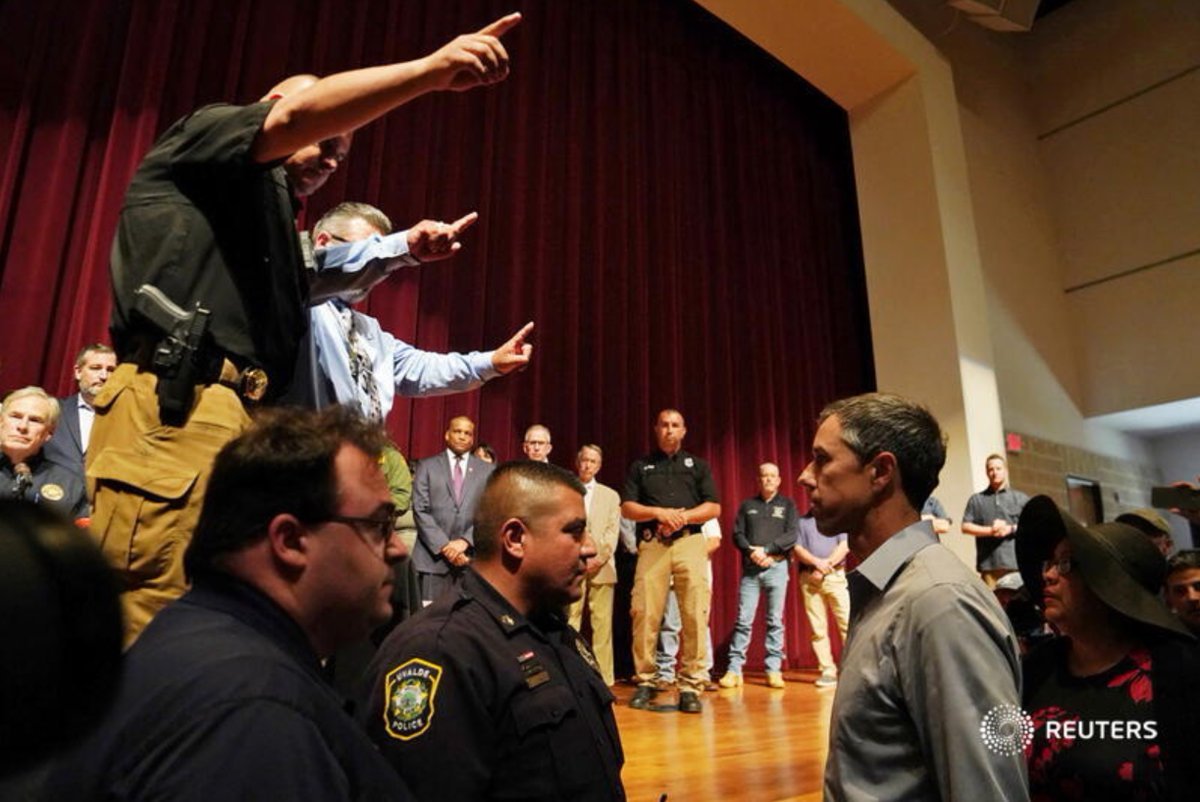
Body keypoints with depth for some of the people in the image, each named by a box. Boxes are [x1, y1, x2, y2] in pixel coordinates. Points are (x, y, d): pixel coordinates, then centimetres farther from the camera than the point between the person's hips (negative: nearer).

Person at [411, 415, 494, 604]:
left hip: (473, 557, 1)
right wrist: (444, 546, -10)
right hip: (433, 555, -1)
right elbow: (420, 511, -1)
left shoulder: (487, 470, 10)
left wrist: (465, 541, -10)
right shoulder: (427, 466, 8)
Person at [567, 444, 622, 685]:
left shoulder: (610, 495, 18)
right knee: (569, 623, -5)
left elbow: (613, 531, 8)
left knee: (602, 625, -2)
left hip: (601, 567, 1)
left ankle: (603, 679, 2)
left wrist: (599, 558, -7)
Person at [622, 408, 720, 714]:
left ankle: (690, 685, -1)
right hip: (652, 545, 0)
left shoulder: (697, 465, 17)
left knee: (695, 614, -8)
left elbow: (714, 507, 8)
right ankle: (645, 682, 6)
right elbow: (627, 508, 7)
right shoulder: (640, 466, 16)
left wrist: (683, 516, -9)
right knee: (645, 613, -6)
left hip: (690, 543, 0)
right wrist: (658, 512, -10)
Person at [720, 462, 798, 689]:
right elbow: (737, 534, 6)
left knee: (775, 620, 3)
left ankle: (774, 670, 8)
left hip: (777, 567, 0)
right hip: (750, 568, 1)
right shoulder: (747, 505, 13)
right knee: (743, 619, -2)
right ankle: (734, 669, 0)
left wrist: (765, 550, -12)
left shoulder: (787, 505, 9)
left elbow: (792, 536, -2)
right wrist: (751, 552, -11)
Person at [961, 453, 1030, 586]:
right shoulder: (976, 500, 15)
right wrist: (990, 530, -8)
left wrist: (1011, 529, -6)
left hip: (1017, 561, 0)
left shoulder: (1021, 498, 16)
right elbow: (966, 526, 6)